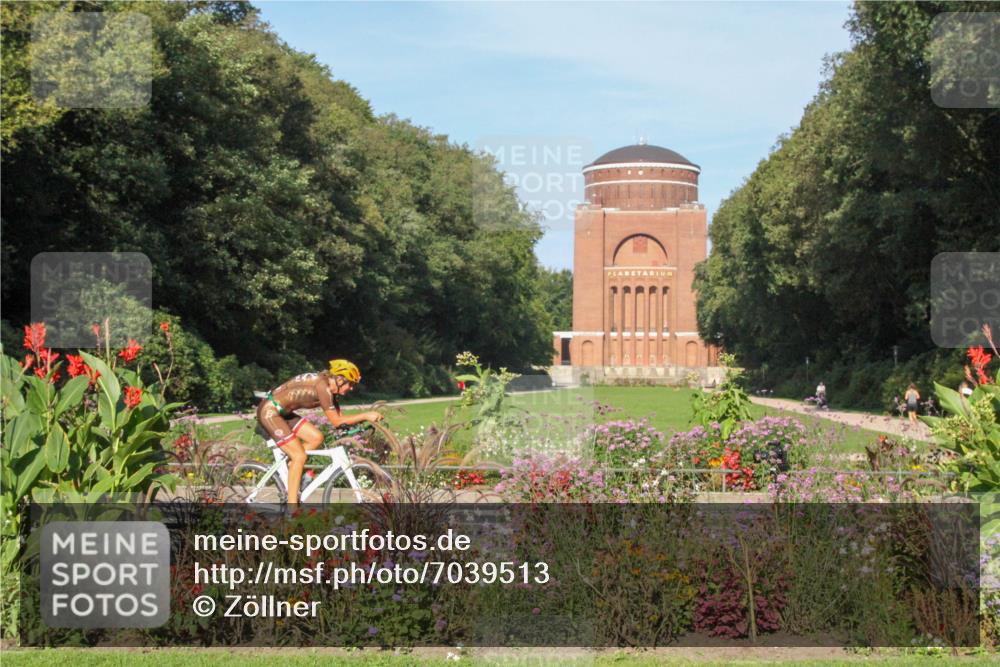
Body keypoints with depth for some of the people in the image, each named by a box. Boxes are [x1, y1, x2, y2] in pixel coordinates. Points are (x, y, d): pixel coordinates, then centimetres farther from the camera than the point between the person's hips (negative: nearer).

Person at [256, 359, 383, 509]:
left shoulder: (330, 388, 6)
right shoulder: (322, 385, -23)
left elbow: (339, 417, 7)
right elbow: (336, 421, -21)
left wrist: (363, 419, -4)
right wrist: (365, 416, -21)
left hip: (282, 412, 9)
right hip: (269, 412, -9)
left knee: (316, 438, 4)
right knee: (299, 456, -10)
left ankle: (289, 469, 13)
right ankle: (292, 507, -6)